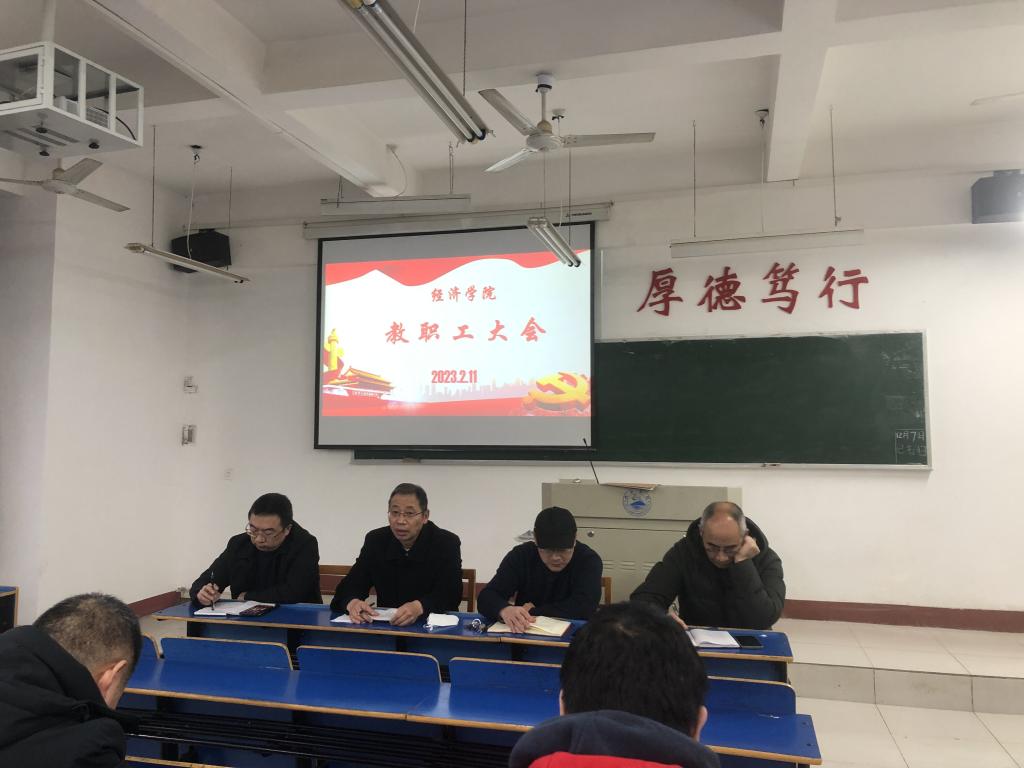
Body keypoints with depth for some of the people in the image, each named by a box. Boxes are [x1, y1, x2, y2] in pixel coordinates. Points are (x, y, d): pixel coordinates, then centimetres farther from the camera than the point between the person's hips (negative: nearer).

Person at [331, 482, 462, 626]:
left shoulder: (447, 543, -7)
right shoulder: (375, 540, 2)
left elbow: (451, 594, -17)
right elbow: (351, 584, -3)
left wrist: (419, 607, -35)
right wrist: (352, 602, -26)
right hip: (386, 624, 3)